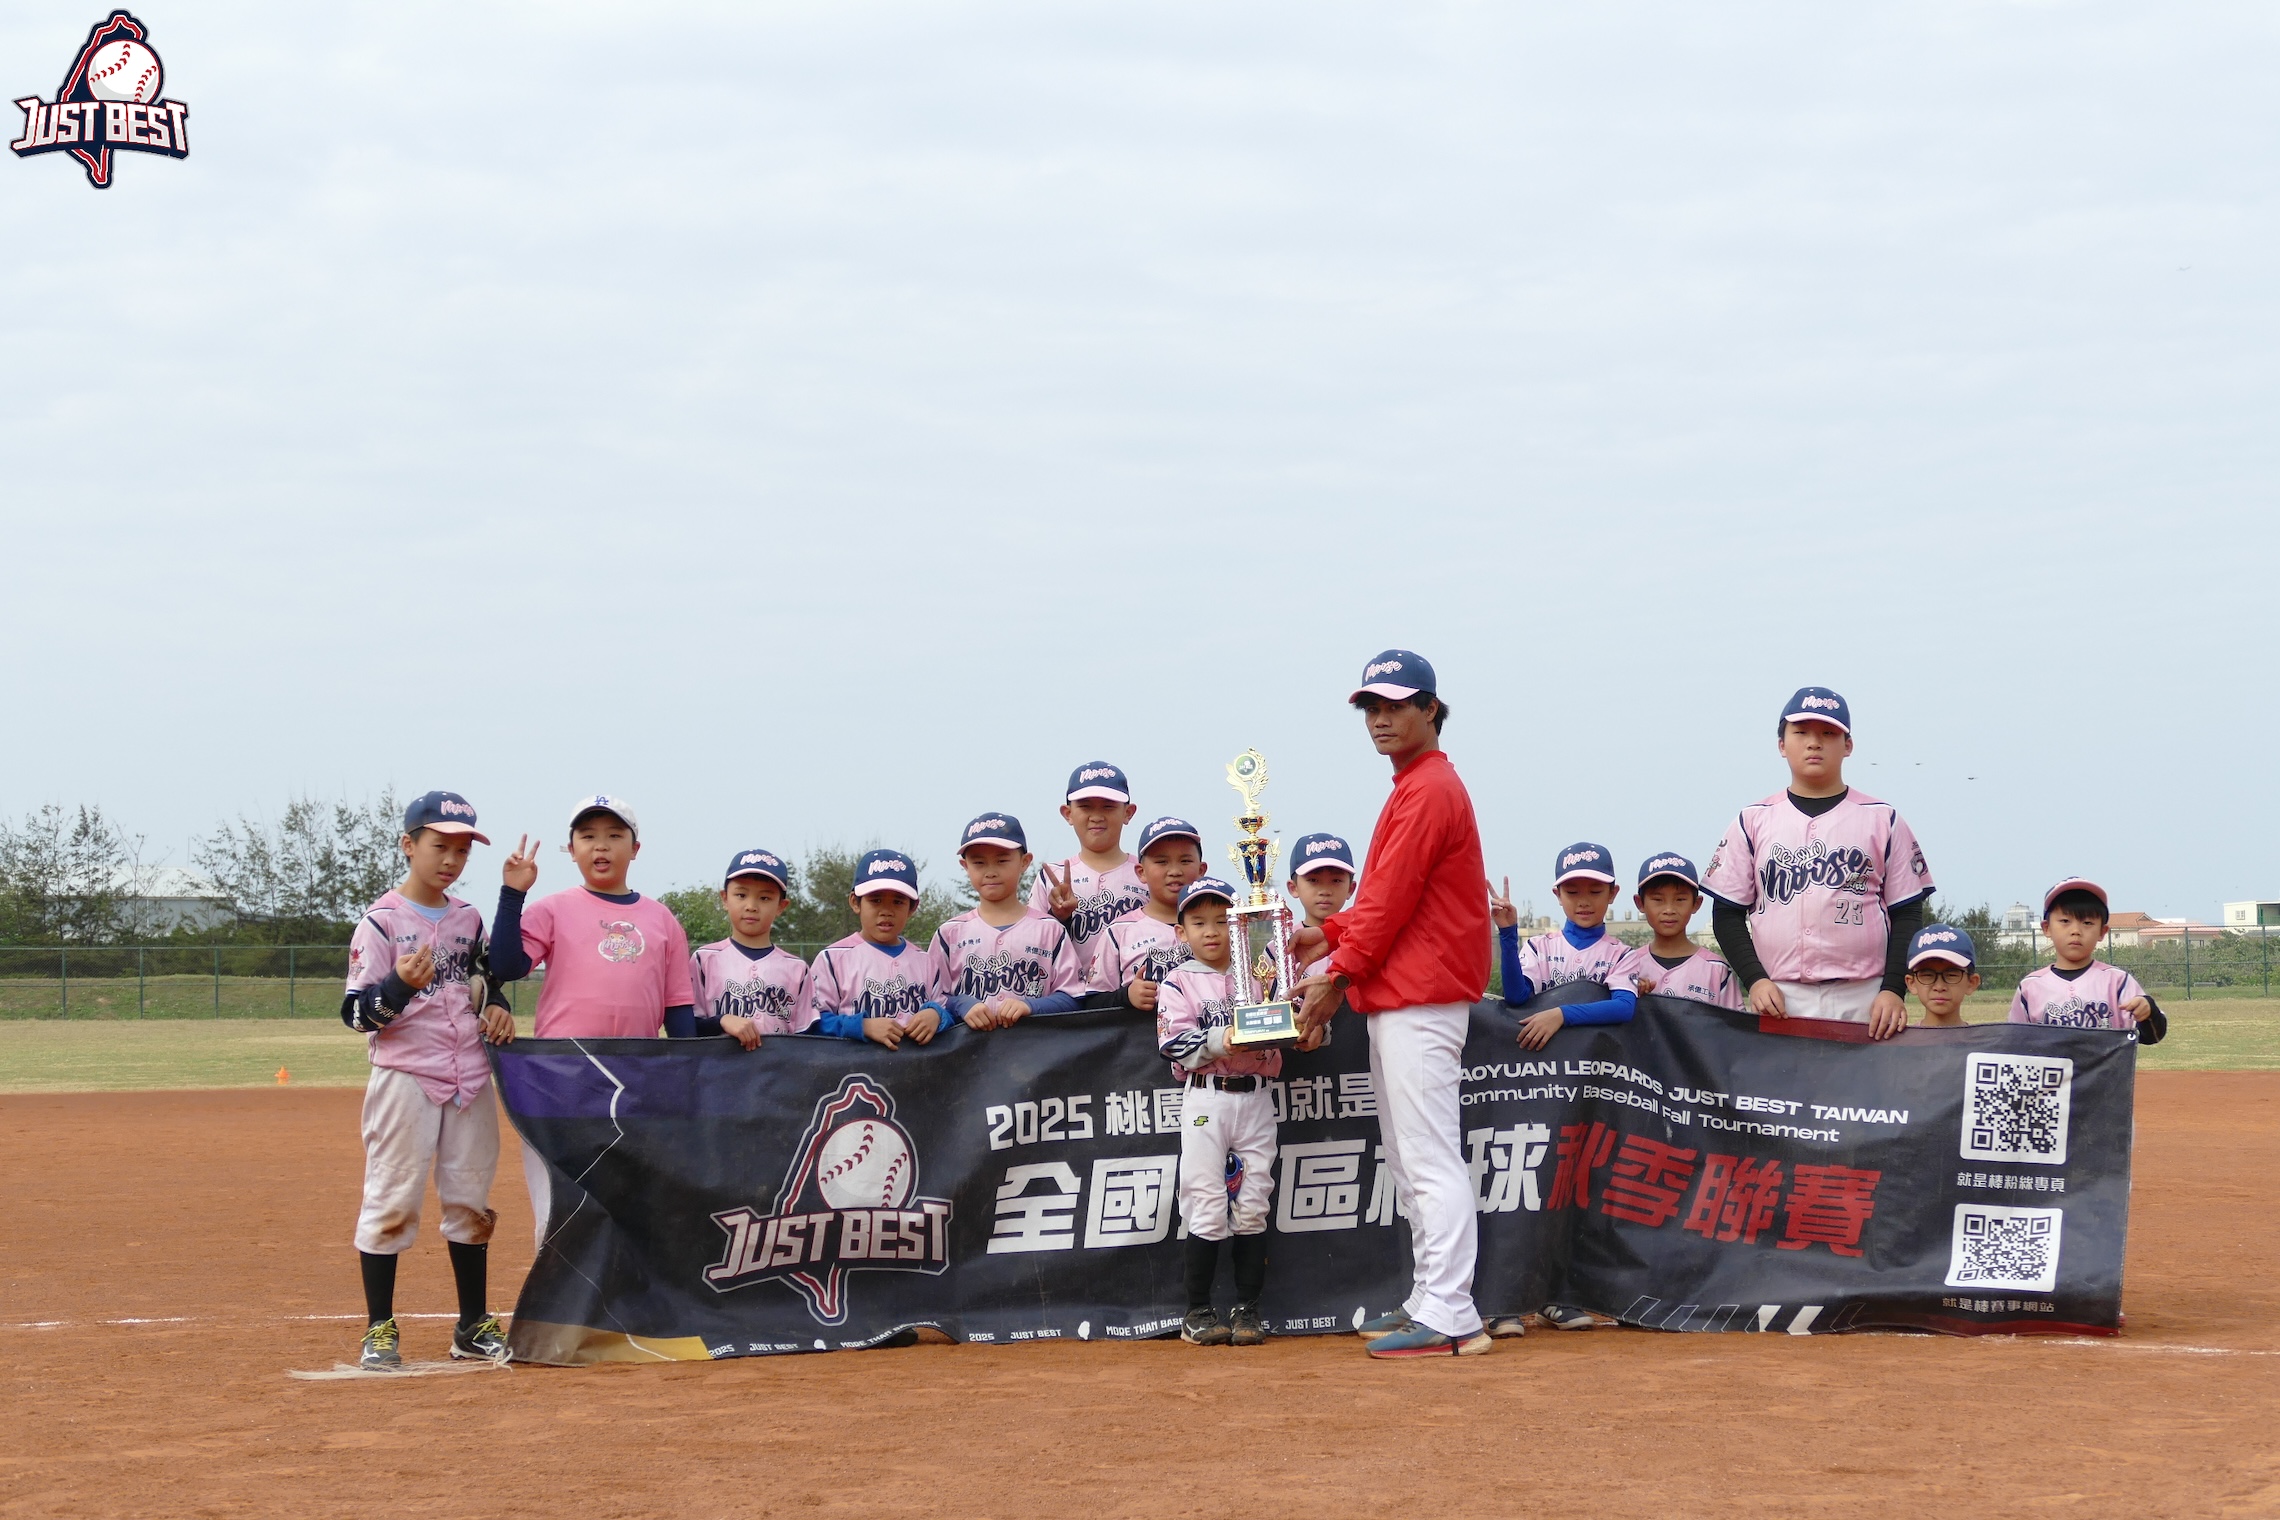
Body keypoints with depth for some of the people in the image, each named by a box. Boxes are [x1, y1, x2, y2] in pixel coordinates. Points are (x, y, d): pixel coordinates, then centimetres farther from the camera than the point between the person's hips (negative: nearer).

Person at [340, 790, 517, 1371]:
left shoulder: (468, 920, 11)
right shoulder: (380, 922, -7)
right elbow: (358, 1013, -11)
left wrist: (497, 1007, 3)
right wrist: (401, 986, -30)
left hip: (469, 1080, 6)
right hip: (405, 1078, -6)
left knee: (470, 1200, 10)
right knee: (392, 1200, -5)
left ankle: (474, 1326, 18)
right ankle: (380, 1331, 2)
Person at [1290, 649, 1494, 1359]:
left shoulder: (1429, 791, -13)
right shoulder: (1419, 786, 20)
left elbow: (1393, 901, -16)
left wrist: (1339, 975, -12)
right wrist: (1333, 934, 14)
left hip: (1419, 1000, -11)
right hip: (1398, 997, 11)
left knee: (1431, 1157, -12)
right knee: (1409, 1160, 14)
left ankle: (1449, 1317, -13)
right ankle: (1430, 1300, 19)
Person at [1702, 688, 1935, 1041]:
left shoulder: (1882, 820, 8)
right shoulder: (1754, 821, 10)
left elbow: (1907, 915, 6)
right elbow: (1727, 913, 9)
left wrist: (1893, 989, -7)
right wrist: (1755, 980, -6)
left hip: (1863, 1001, -1)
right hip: (1780, 1000, 1)